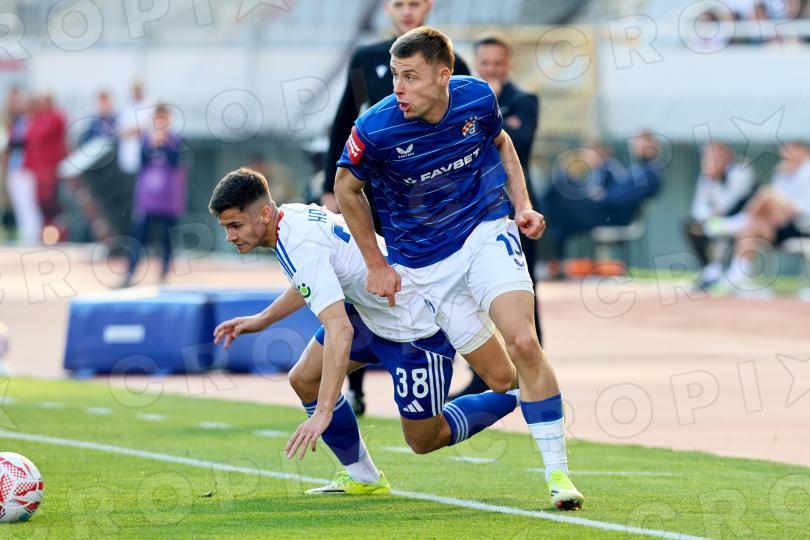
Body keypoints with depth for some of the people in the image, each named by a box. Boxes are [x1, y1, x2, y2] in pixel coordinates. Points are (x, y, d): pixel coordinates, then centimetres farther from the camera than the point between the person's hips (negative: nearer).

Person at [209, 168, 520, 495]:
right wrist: (262, 319, 23)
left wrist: (323, 413, -43)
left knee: (423, 441, 1)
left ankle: (518, 394, 16)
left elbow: (339, 330, -40)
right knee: (304, 380, 2)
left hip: (417, 323, -10)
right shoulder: (292, 216, -2)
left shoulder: (301, 247, -31)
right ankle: (362, 479, 15)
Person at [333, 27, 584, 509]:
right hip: (424, 262, 0)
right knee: (494, 371, -8)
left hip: (487, 230, 0)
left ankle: (559, 473, -14)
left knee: (523, 343, -19)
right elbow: (347, 187, 1)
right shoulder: (375, 129, -20)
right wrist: (377, 265, 3)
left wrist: (523, 206, 2)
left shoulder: (478, 98, -12)